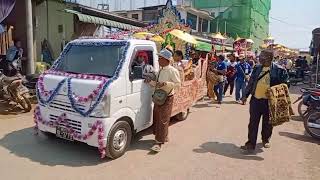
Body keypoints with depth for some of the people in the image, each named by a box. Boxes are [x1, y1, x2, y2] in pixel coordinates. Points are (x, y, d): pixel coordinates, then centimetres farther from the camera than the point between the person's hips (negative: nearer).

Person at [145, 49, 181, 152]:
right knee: (156, 118, 15)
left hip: (167, 98, -8)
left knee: (163, 120, -4)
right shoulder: (160, 70, 9)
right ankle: (164, 137, 33)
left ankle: (159, 142, 2)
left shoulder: (172, 71, -14)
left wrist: (165, 83, -25)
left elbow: (178, 84, -16)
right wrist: (150, 81, -3)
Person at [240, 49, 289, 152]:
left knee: (267, 123, 14)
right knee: (253, 123, 1)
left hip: (269, 101, -2)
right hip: (255, 100, 3)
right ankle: (251, 143, 7)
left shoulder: (278, 70, -6)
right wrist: (246, 95, 11)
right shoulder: (257, 68, 6)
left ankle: (266, 140, 37)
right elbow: (251, 82, 11)